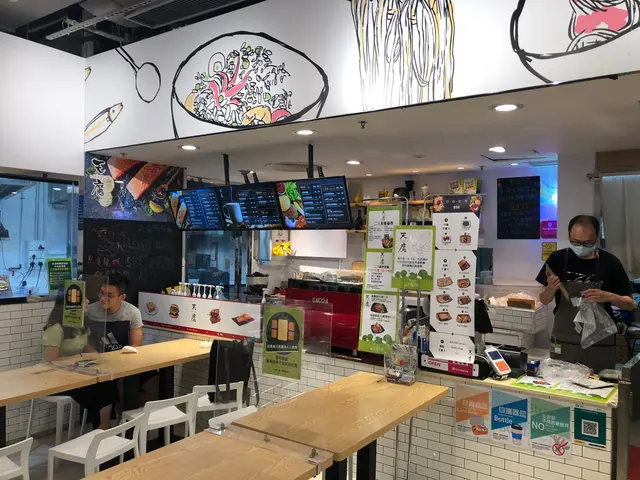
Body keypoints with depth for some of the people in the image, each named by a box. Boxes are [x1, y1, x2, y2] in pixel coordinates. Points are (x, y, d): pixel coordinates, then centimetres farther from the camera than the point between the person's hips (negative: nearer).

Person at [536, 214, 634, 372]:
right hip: (563, 343, 1)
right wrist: (551, 288, -19)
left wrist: (609, 296, -20)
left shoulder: (609, 262, -6)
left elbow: (630, 304, 0)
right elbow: (544, 300, 2)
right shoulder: (557, 259, -5)